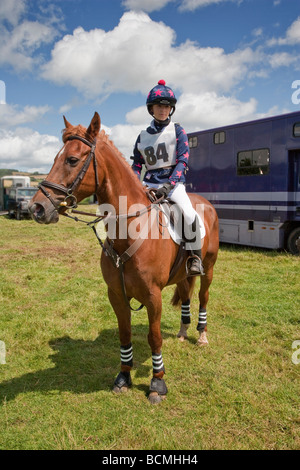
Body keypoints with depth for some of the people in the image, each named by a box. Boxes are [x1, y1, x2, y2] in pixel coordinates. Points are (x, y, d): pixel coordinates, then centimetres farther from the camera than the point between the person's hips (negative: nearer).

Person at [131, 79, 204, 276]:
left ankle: (194, 256, -10)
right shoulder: (143, 136, 14)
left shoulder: (177, 131, 4)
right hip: (149, 184, 4)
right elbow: (137, 164, 17)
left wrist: (169, 185, -21)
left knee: (189, 213, -29)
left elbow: (183, 161, -7)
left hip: (173, 182, -4)